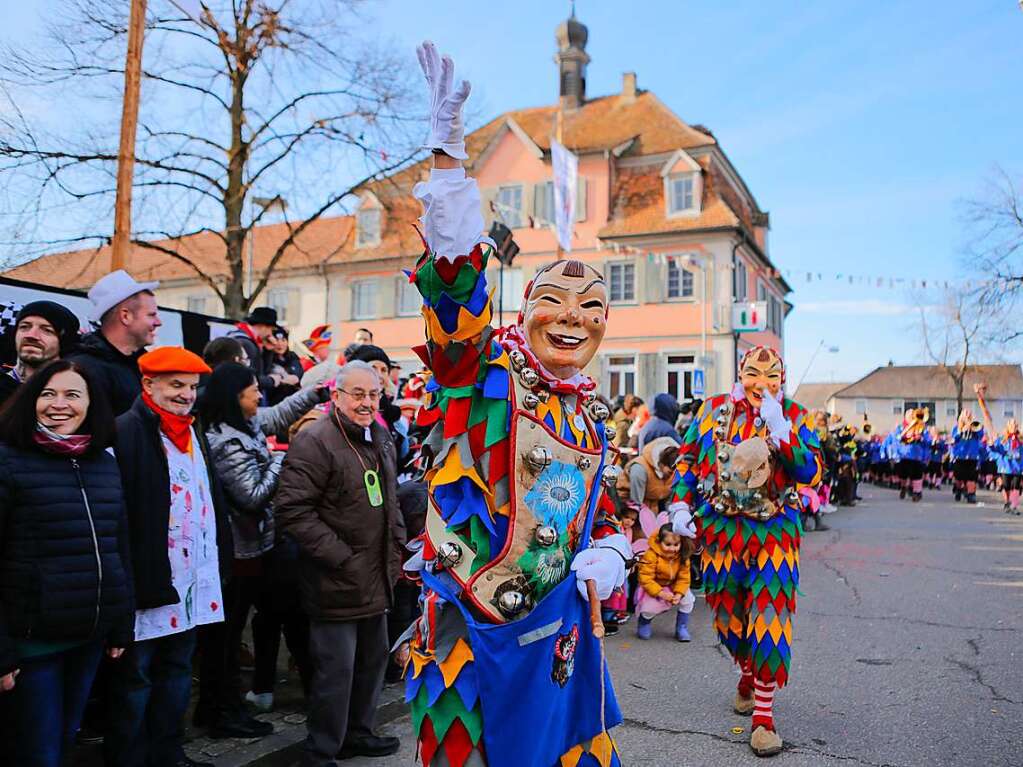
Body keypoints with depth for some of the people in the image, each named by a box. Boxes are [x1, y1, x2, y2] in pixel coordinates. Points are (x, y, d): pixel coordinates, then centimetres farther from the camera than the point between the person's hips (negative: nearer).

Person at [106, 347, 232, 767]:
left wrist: (219, 558, 15)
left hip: (192, 578, 8)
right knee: (134, 677, 6)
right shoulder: (125, 432, -13)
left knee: (177, 669, 18)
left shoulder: (194, 433, 14)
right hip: (147, 579, -8)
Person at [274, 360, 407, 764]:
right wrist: (340, 557, -21)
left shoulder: (381, 439, 11)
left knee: (373, 659, 20)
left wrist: (396, 546, 13)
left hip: (376, 577, 9)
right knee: (336, 669, 1)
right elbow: (291, 510, -22)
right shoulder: (315, 441, -17)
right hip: (337, 580, -8)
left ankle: (358, 733, 38)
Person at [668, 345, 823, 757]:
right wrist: (680, 504, -2)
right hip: (720, 530, 2)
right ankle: (749, 675, 43)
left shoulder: (795, 417, -1)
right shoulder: (714, 409, 3)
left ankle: (763, 715, 4)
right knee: (729, 613, 15)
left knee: (769, 617, -7)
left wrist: (780, 429, -21)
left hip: (774, 534, -2)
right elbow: (687, 458, 9)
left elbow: (812, 474, -11)